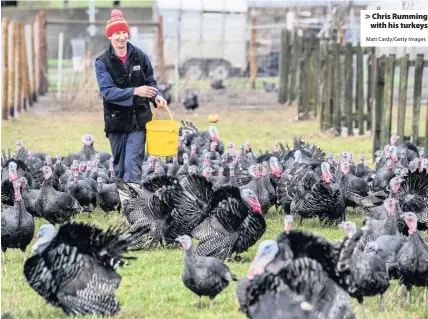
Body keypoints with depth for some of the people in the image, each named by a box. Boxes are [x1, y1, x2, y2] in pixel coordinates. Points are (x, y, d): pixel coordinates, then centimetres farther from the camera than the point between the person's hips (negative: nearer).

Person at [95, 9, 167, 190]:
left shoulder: (140, 57, -2)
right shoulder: (103, 62, -7)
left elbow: (150, 82, 11)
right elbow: (107, 91, -18)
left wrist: (156, 96, -11)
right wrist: (135, 92, -30)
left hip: (138, 119, -1)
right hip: (116, 120, 1)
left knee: (133, 165, -11)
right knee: (119, 166, 14)